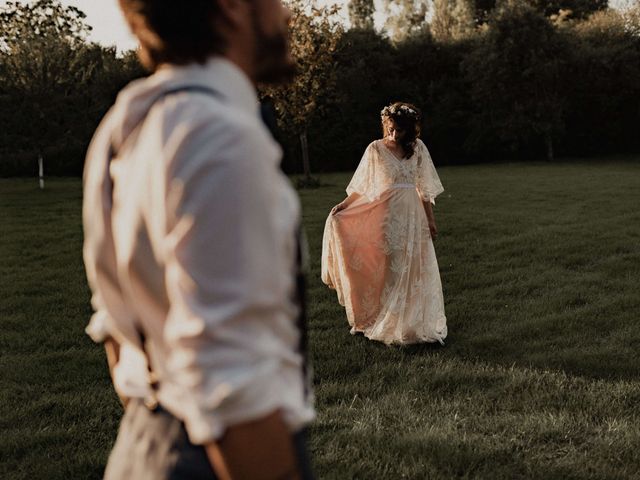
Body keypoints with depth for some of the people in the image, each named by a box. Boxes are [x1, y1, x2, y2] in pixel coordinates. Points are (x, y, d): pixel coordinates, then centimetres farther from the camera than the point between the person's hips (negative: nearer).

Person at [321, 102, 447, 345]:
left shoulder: (418, 148, 5)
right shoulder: (376, 149, -1)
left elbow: (425, 188, 9)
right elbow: (361, 187, 2)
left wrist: (430, 220, 6)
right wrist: (343, 205, -11)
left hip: (412, 215, 2)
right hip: (385, 215, -2)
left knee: (413, 270, 3)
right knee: (388, 269, 0)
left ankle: (412, 323, 14)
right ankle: (386, 324, 10)